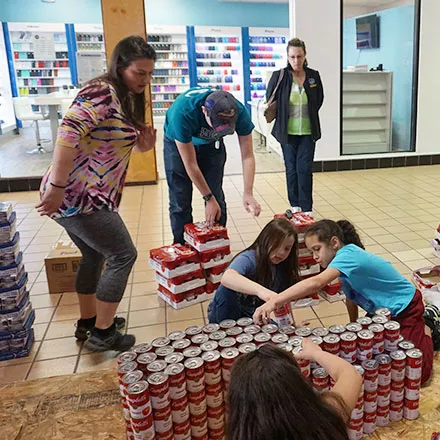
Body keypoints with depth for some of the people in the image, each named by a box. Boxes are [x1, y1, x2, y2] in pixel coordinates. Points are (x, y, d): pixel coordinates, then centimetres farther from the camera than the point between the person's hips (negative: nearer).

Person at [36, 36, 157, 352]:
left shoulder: (124, 99, 14)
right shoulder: (101, 93, -16)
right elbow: (68, 132, -29)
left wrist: (141, 145, -2)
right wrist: (57, 187, -30)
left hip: (85, 197, 10)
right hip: (79, 198, -10)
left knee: (95, 255, 21)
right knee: (123, 256, -1)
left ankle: (88, 322, 38)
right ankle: (103, 333, 12)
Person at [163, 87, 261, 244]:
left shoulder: (239, 112, -32)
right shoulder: (182, 112, -41)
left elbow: (247, 156, -24)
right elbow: (190, 164, -32)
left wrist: (248, 194, -34)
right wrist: (208, 198, -25)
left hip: (212, 144, 3)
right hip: (178, 143, -2)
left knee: (217, 200, -1)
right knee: (180, 203, -6)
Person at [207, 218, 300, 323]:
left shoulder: (284, 268, -3)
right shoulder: (248, 258, -24)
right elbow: (226, 278, -46)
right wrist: (260, 290, -59)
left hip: (253, 317, 4)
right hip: (224, 314, -4)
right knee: (228, 288, -33)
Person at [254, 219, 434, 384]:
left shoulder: (349, 254, -33)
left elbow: (317, 282, -49)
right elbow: (350, 298, 9)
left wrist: (274, 301, -55)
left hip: (405, 311, -8)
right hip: (384, 313, 8)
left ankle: (426, 332, 18)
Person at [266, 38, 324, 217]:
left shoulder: (314, 76, 2)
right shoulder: (279, 76, -5)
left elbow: (319, 100, 16)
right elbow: (269, 101, 6)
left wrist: (308, 114, 9)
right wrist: (281, 118, 4)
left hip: (308, 132, 1)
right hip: (288, 132, -1)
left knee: (305, 169, -3)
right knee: (291, 169, 7)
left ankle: (307, 208, 4)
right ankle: (295, 204, 20)